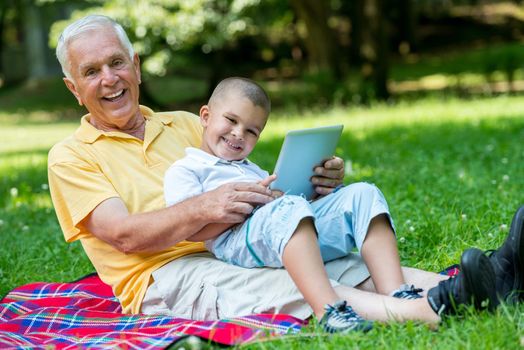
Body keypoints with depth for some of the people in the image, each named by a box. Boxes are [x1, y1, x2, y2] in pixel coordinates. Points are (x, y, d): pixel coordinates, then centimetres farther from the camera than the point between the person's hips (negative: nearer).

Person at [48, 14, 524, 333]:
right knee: (287, 286, -34)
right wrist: (202, 210, -25)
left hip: (240, 251, 6)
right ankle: (436, 309, -52)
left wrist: (310, 187, -4)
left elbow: (244, 184, 18)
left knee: (360, 268, -18)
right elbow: (123, 234, -8)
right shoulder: (71, 157, 7)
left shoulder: (184, 125, 24)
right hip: (164, 277, -6)